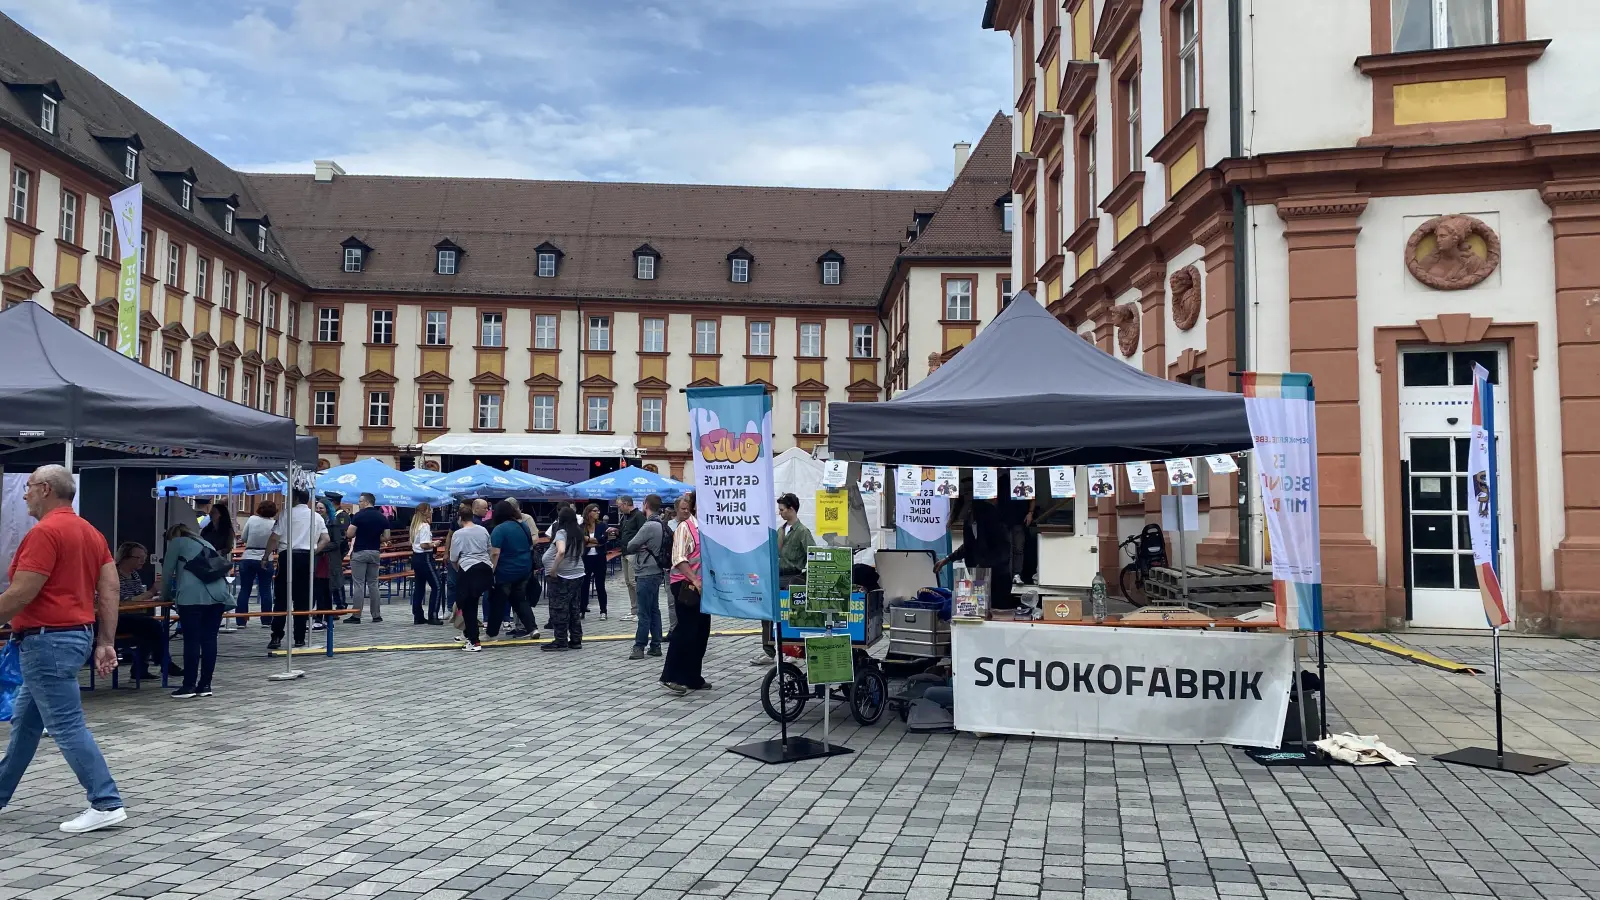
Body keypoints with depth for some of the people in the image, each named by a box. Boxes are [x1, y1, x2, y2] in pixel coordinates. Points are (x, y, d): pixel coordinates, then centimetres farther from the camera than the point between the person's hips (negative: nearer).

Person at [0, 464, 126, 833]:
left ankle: (106, 804, -6)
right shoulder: (90, 532, 11)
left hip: (48, 640, -10)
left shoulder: (44, 532, -16)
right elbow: (110, 590, 8)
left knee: (67, 727, -6)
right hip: (76, 634, 10)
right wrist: (106, 643, 8)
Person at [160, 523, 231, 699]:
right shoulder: (206, 543, 32)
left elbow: (167, 573, 17)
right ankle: (205, 685, 6)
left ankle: (189, 685, -4)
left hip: (193, 596, -5)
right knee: (209, 639, 5)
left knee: (191, 640, -4)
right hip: (218, 594, 5)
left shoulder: (177, 542, 16)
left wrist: (166, 596, 35)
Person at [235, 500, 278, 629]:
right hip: (266, 560, -1)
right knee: (266, 591, 7)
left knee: (244, 590, 7)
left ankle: (241, 621, 6)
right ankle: (266, 620, 8)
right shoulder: (274, 523, -7)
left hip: (248, 559, 1)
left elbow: (242, 538, 3)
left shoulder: (252, 519, -5)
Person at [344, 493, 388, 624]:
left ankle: (356, 616, -1)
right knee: (373, 584, 10)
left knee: (359, 585, -2)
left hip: (359, 552, -4)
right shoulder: (382, 517, 4)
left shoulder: (359, 515, -9)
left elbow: (349, 534, -11)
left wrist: (359, 533, 10)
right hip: (375, 552, 4)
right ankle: (376, 615, 10)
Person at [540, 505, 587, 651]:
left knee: (559, 608, 0)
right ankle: (576, 640, 17)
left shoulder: (561, 532, -13)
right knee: (574, 607, 12)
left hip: (562, 575, -7)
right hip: (578, 574, 8)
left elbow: (561, 551, -30)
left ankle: (560, 641, 4)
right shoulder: (578, 532, 9)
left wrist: (553, 569, -23)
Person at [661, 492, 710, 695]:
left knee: (702, 631, 10)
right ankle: (670, 676, 0)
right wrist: (694, 581, -23)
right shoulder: (685, 527, -10)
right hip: (685, 585, -8)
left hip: (703, 585, 8)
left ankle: (692, 677, 19)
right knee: (686, 630, -7)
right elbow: (679, 559, -17)